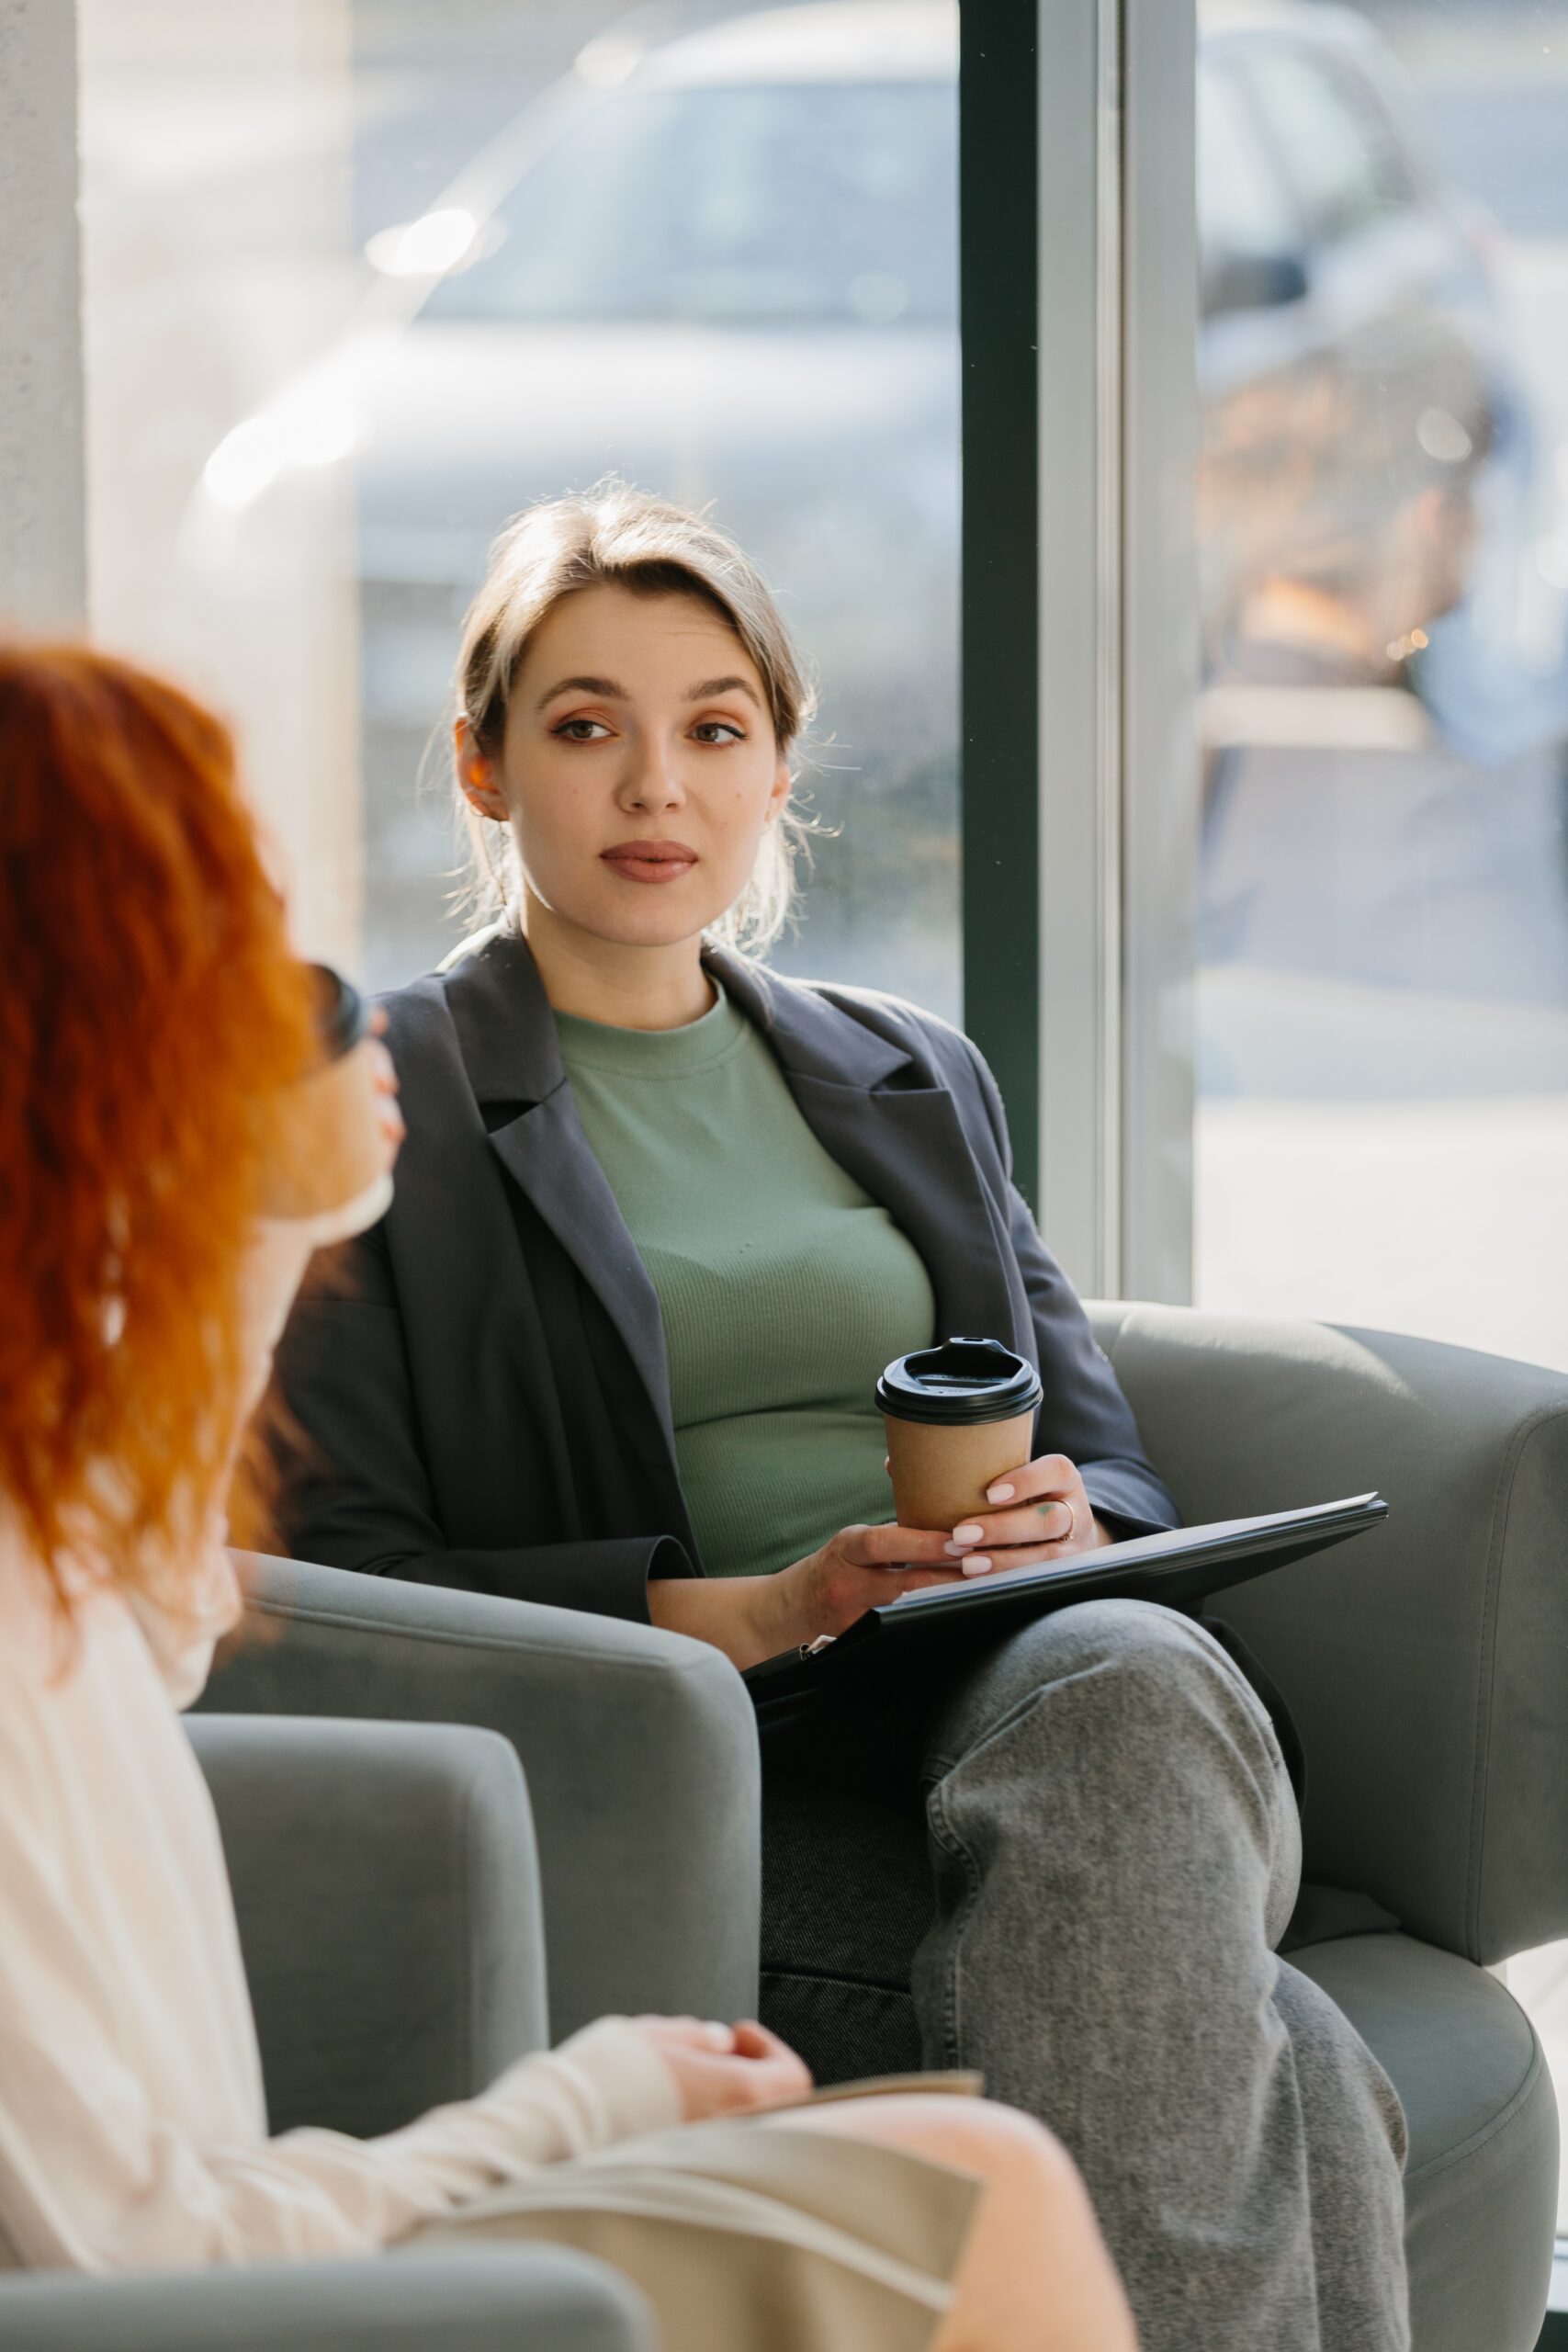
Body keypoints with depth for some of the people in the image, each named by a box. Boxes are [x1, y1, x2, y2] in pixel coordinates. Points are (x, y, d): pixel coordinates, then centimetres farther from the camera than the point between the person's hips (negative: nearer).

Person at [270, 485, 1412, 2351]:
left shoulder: (914, 1077, 26)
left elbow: (1109, 1467, 22)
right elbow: (342, 1587, -2)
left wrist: (1065, 1526, -4)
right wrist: (748, 1610, -14)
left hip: (1001, 1699, 5)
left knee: (1128, 1681, -36)